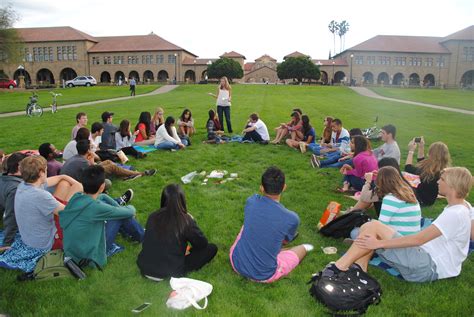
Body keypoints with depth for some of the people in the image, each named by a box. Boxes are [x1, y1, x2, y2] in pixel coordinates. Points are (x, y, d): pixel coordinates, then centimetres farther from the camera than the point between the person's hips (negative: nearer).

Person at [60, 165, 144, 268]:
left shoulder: (75, 197, -9)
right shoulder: (96, 207, -30)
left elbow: (103, 197, 13)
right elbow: (129, 212, -13)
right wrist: (131, 207, 10)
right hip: (89, 255, -8)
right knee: (123, 216, -3)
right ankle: (141, 236, 26)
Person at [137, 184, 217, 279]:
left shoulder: (152, 217, -5)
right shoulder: (186, 221, -18)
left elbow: (146, 244, 10)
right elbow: (203, 243, -5)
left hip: (145, 268, 5)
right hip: (171, 272, -5)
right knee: (212, 248, 3)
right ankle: (180, 272, 2)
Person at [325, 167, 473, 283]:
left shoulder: (455, 214, -19)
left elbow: (419, 239, -24)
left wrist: (379, 243, -24)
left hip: (428, 267, -9)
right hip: (428, 257, 9)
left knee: (373, 226, -20)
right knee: (367, 228, 0)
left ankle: (338, 268, -17)